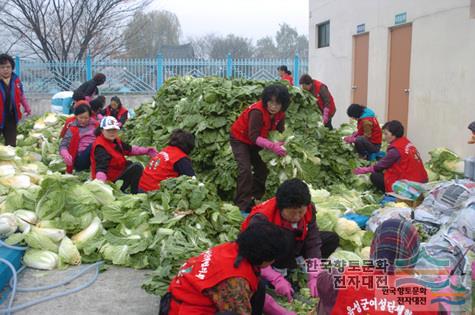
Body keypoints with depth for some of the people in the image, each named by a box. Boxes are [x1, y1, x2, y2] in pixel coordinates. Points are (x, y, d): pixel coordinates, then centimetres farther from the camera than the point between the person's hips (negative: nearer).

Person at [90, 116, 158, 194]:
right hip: (110, 180, -10)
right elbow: (101, 167, -37)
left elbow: (129, 149, 15)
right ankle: (134, 193, -8)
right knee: (137, 167, -17)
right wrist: (99, 181, -53)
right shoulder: (100, 147, -25)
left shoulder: (114, 140, 5)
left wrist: (147, 151, 11)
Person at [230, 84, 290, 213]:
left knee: (262, 167, 11)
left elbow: (280, 132, -5)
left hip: (255, 141, 8)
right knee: (245, 169, -19)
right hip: (240, 138, -8)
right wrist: (273, 146, -47)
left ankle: (256, 197, 26)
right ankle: (244, 205, -15)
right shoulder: (257, 111, -36)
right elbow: (253, 136, -38)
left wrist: (282, 145, -25)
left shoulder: (280, 114, -13)